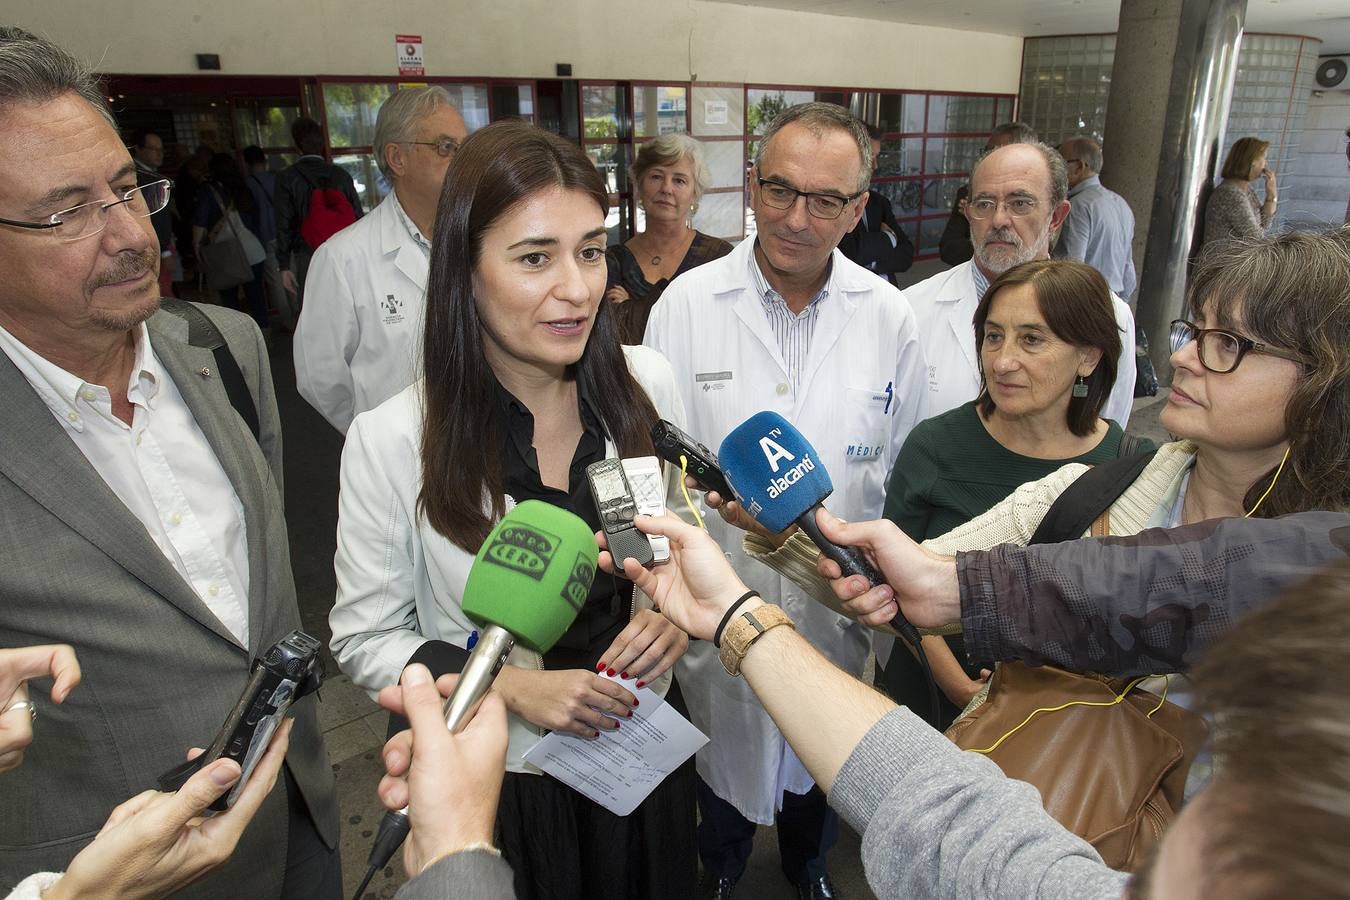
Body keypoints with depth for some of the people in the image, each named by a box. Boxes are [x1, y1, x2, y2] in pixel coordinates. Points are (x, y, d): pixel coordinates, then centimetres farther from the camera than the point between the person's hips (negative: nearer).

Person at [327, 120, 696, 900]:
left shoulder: (648, 383, -13)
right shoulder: (391, 440, -21)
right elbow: (366, 640, -10)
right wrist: (509, 686, -23)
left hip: (648, 744, 4)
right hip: (499, 774, -3)